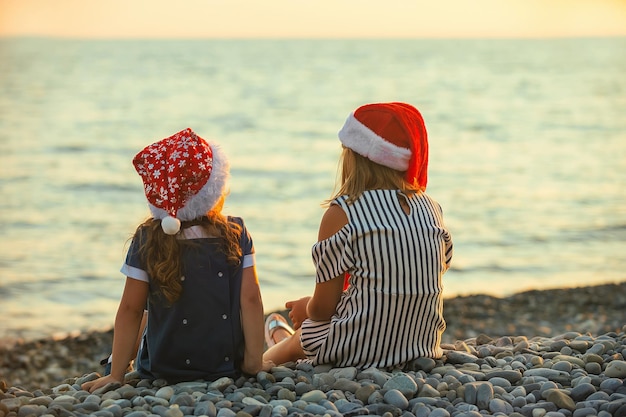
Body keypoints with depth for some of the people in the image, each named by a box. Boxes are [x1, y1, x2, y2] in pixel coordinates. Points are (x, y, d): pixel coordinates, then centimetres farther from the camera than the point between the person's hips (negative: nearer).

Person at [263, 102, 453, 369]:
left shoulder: (341, 213, -13)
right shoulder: (430, 209, 2)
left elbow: (323, 308, -11)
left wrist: (305, 308, 15)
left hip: (357, 354, -5)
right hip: (422, 350, 5)